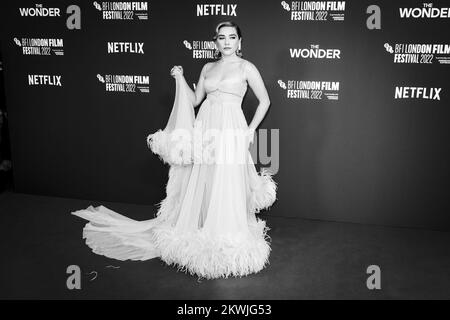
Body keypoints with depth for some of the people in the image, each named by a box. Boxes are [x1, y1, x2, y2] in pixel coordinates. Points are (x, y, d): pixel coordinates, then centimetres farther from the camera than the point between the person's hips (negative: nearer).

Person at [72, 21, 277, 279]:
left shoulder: (246, 67, 2)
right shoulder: (208, 68, 15)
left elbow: (265, 100, 5)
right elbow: (195, 100, 20)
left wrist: (251, 130, 0)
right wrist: (181, 79, 9)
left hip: (231, 135, -4)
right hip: (205, 133, 4)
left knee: (228, 191, -5)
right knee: (200, 189, 6)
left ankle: (230, 247, 9)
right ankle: (203, 239, 22)